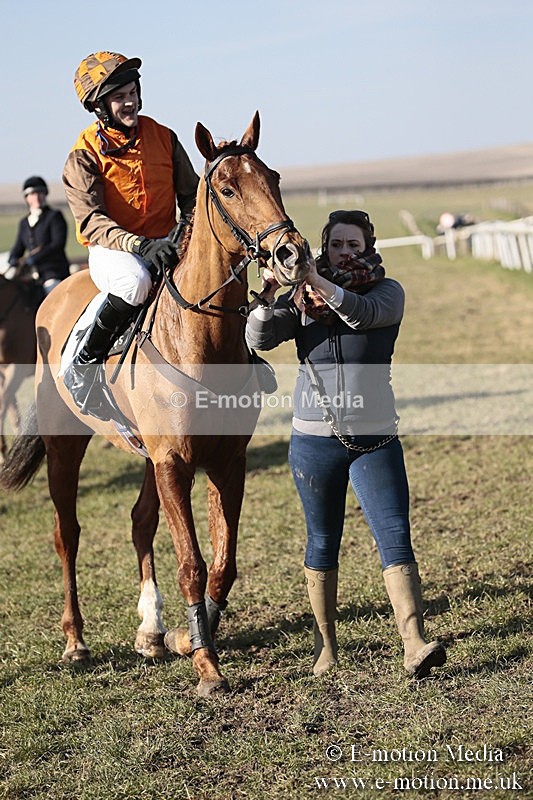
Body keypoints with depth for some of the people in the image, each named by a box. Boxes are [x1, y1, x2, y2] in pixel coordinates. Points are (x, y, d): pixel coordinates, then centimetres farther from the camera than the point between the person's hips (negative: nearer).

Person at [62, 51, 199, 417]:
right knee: (136, 280, -38)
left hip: (167, 243, 5)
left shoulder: (163, 137, 5)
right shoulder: (85, 155, -8)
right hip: (111, 249, -5)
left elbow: (191, 194, 11)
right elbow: (91, 221, -18)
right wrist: (139, 246, -33)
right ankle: (85, 362, -19)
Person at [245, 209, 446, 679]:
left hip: (375, 438, -1)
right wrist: (268, 299, -26)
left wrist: (320, 282, -37)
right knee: (322, 543, 11)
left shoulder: (387, 292, 0)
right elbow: (260, 339, -8)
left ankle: (414, 645, -18)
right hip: (314, 440, 1)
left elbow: (364, 313, -23)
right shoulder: (301, 298, 5)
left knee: (396, 538, -11)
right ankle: (325, 646, 23)